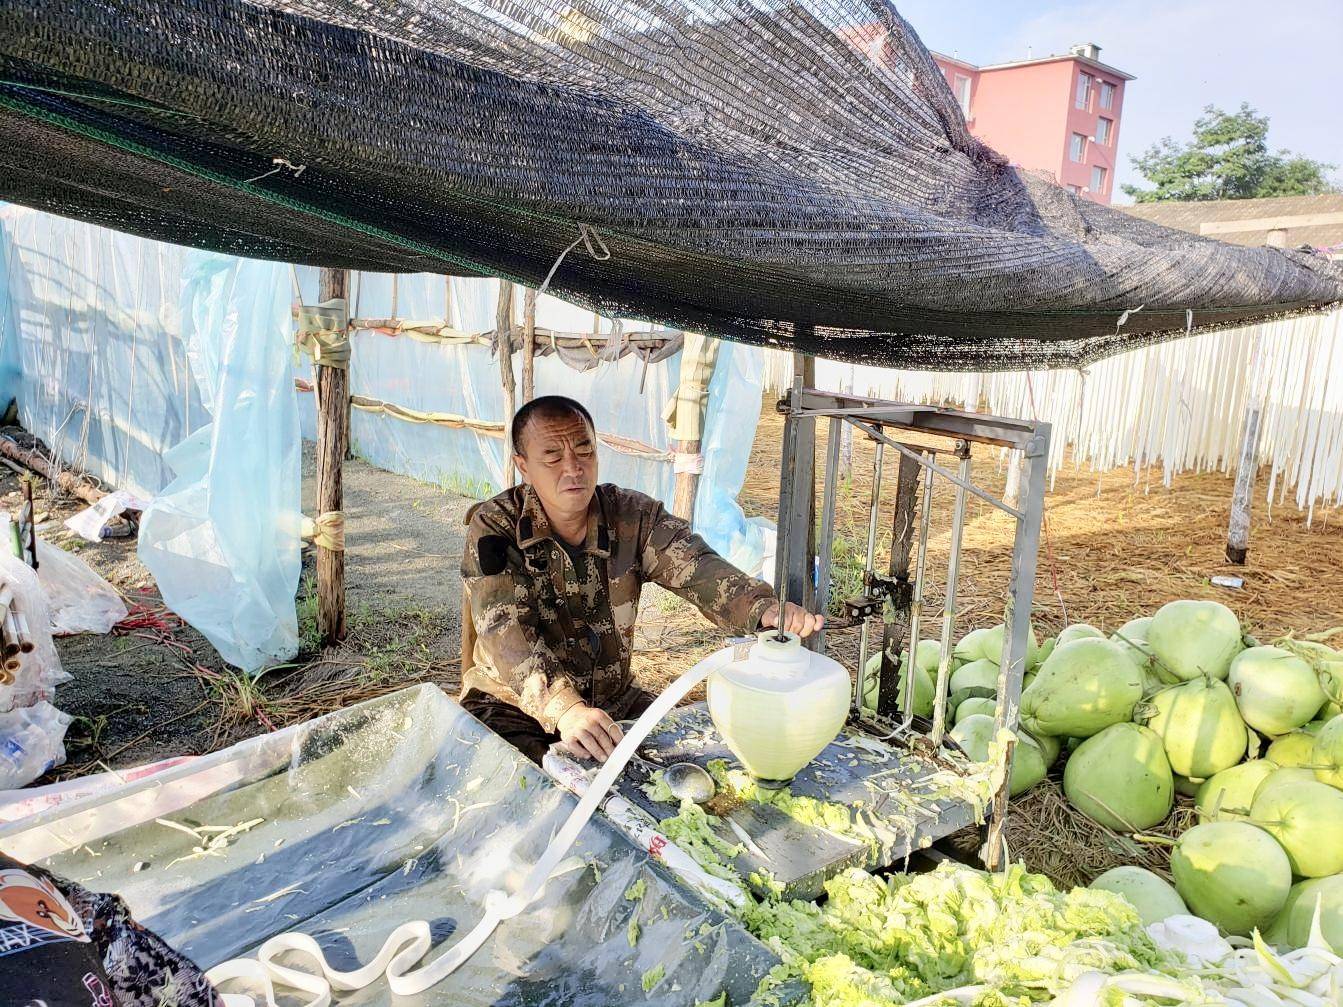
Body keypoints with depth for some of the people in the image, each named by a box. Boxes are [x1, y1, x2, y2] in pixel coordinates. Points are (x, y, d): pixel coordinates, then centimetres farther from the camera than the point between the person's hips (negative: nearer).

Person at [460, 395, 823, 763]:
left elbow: (698, 568, -22)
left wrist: (765, 608, -44)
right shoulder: (493, 528, -14)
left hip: (614, 702, 4)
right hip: (513, 705, -3)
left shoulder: (634, 516, -6)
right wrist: (564, 708, -46)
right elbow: (505, 630, -28)